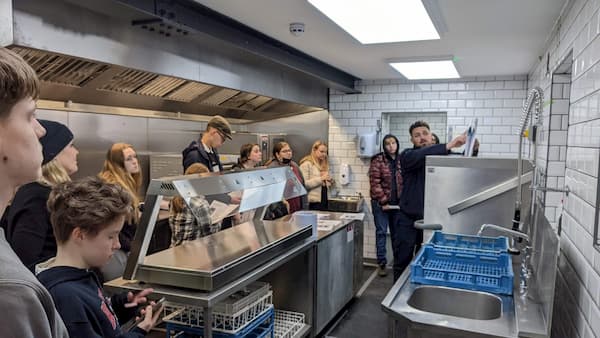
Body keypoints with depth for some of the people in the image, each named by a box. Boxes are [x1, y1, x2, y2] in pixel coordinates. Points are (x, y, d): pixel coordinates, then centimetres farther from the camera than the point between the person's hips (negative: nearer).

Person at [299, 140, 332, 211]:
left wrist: (330, 181, 4)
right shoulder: (306, 164, -7)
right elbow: (304, 184, -18)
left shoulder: (324, 165, 15)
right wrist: (321, 179, -19)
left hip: (324, 201, 7)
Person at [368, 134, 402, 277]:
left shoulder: (401, 161, 6)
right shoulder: (378, 161, -7)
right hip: (381, 203, -4)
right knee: (381, 232, 3)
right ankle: (381, 263, 13)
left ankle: (398, 261, 25)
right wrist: (383, 201, -13)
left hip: (398, 203, 4)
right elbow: (375, 183, -11)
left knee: (397, 232, 12)